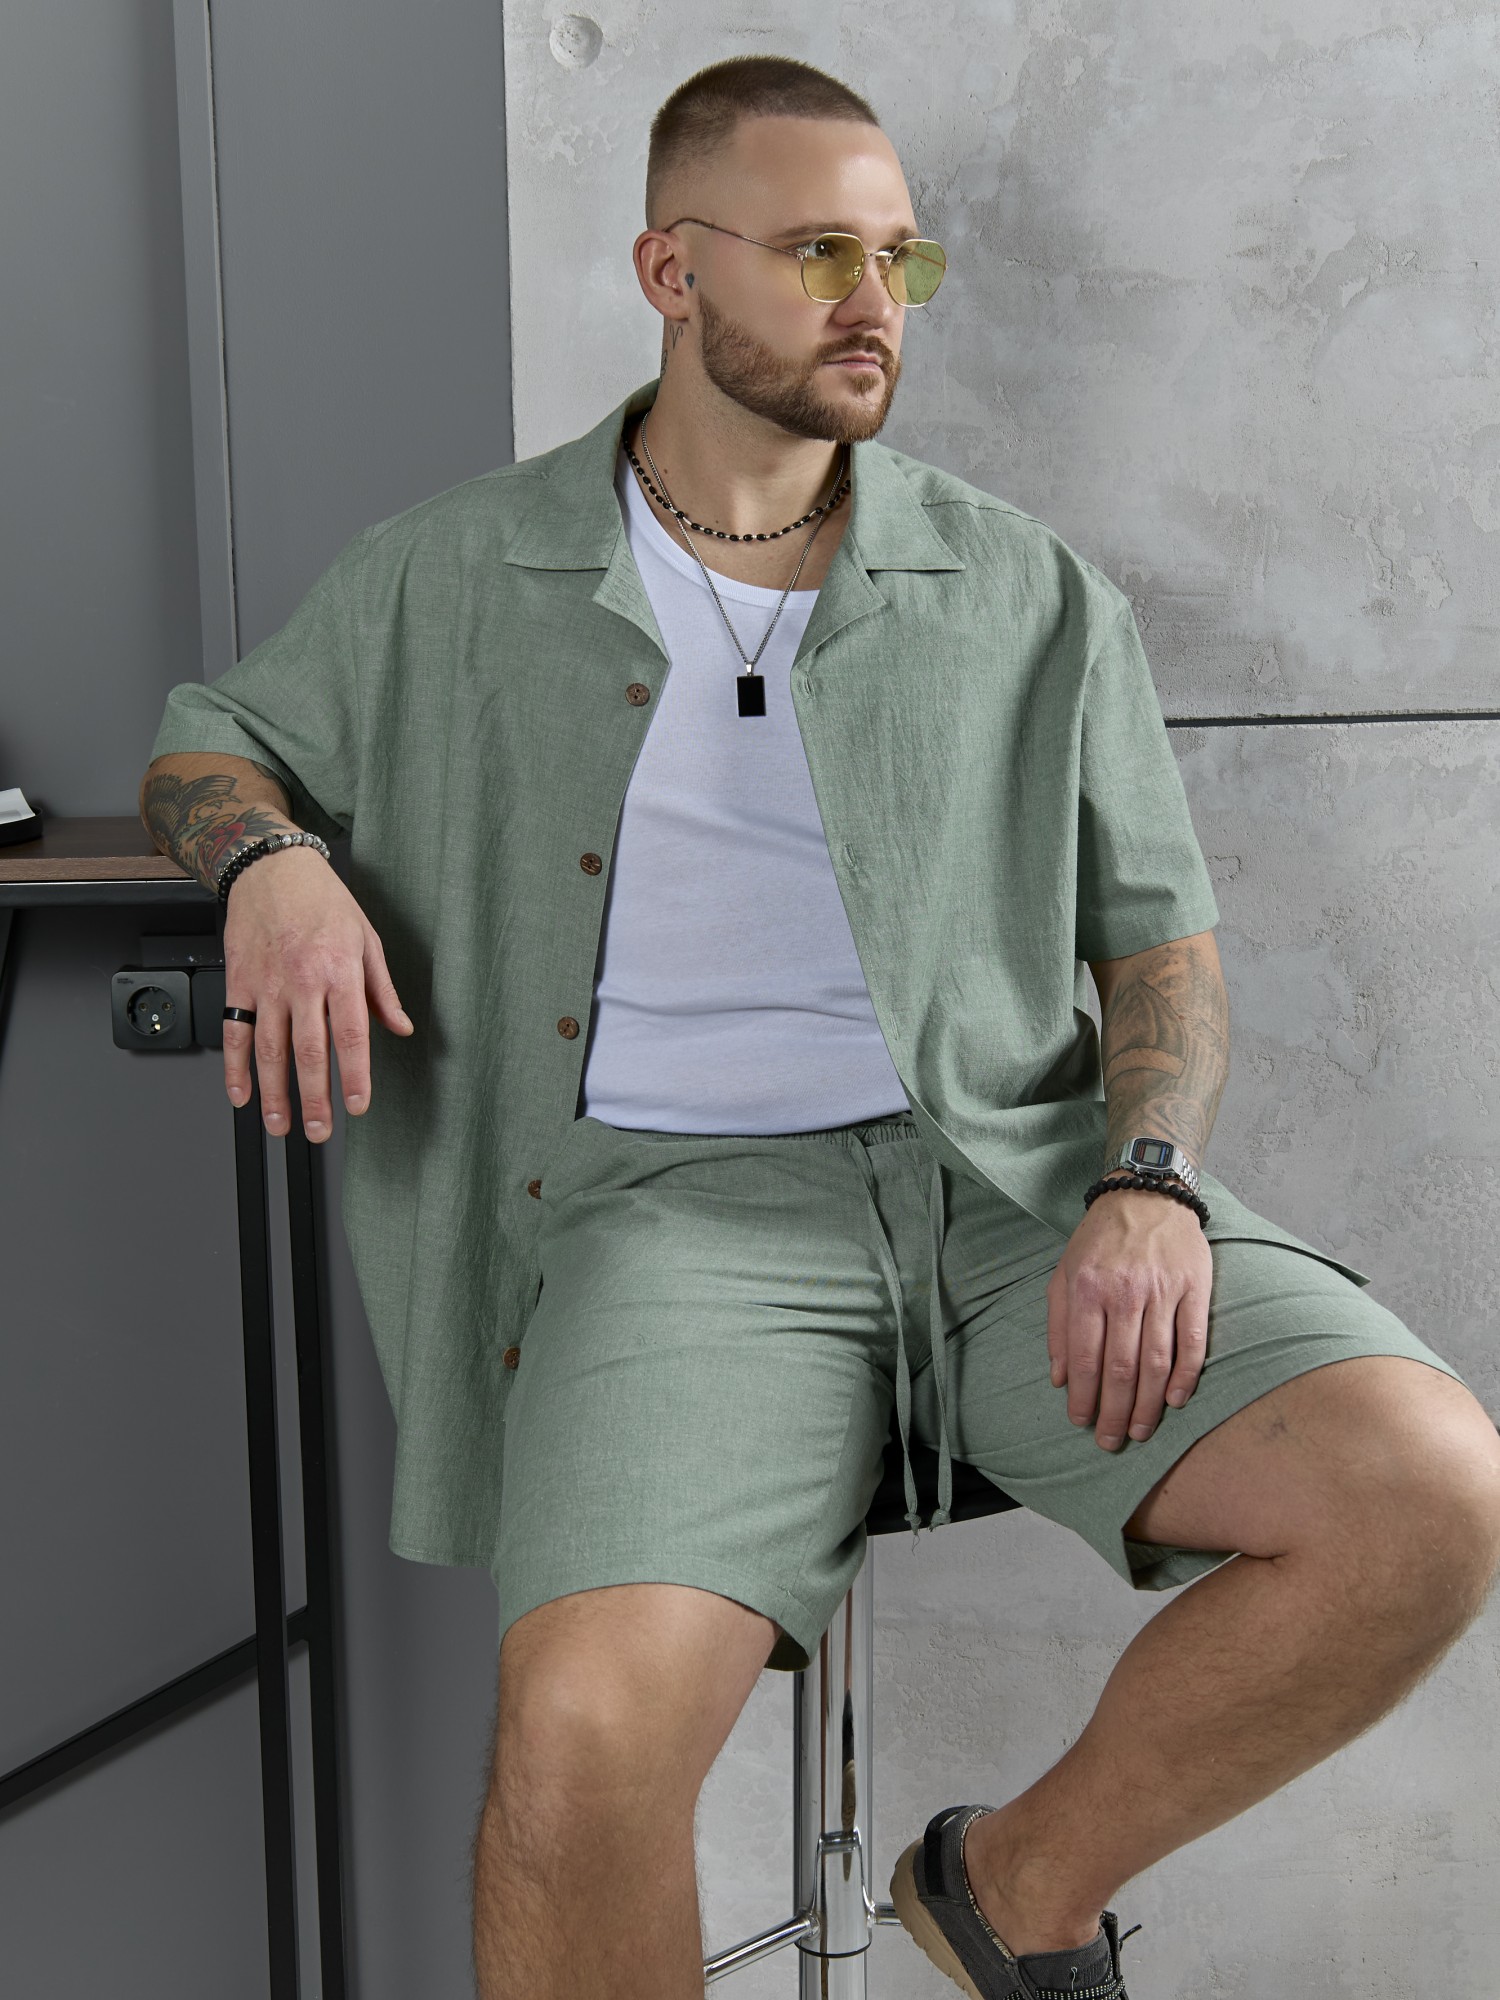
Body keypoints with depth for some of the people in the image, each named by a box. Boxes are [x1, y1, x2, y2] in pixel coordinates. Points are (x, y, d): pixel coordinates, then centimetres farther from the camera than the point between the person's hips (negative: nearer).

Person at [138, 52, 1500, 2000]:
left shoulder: (1032, 595, 14)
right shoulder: (456, 573, 13)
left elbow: (1162, 938, 13)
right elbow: (205, 747, 23)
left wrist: (1151, 1185, -8)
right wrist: (273, 859, -2)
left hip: (1020, 1182, 3)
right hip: (685, 1201, -2)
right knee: (584, 1743, -29)